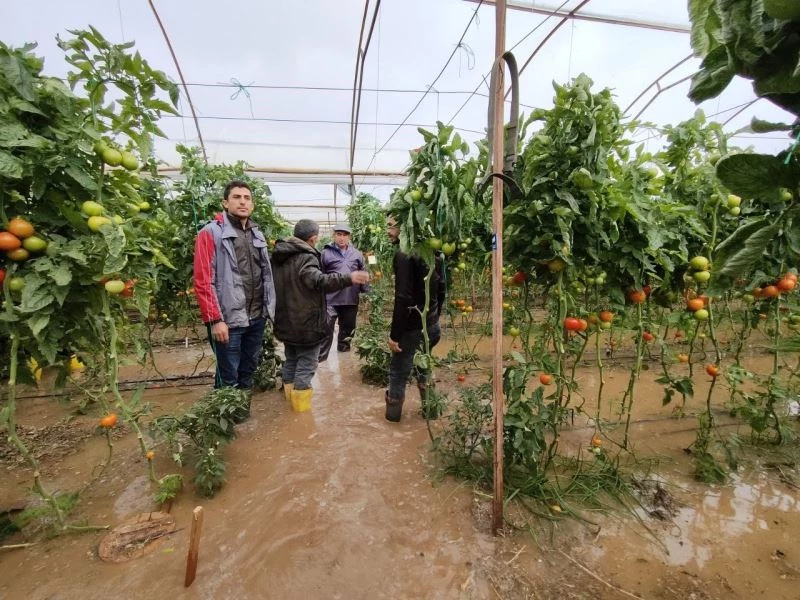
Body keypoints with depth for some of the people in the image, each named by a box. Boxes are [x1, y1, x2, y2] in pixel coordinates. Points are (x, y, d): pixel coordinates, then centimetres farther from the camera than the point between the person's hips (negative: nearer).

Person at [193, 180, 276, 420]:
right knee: (228, 377, 6)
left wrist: (269, 308, 8)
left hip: (257, 317, 6)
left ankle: (243, 410, 37)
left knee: (248, 370, 19)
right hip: (229, 319, -6)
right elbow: (203, 281, -12)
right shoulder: (211, 233, -7)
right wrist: (215, 319, -16)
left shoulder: (257, 234, 13)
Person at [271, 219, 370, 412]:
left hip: (286, 321, 9)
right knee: (306, 364, 5)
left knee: (291, 361, 22)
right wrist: (348, 278, -47)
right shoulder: (306, 257, -19)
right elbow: (318, 281, -38)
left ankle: (290, 397, 34)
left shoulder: (279, 255, 10)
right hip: (305, 322, -9)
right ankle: (301, 405, 12)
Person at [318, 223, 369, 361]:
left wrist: (366, 293, 8)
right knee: (326, 328, -3)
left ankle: (344, 348, 37)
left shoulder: (357, 254, 6)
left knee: (348, 327, 17)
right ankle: (320, 355, 9)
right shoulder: (326, 253, -2)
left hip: (351, 299, 3)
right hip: (330, 299, -3)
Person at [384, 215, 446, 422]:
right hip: (431, 325, 8)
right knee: (422, 367, 24)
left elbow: (403, 298, -24)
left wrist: (394, 334, -19)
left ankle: (393, 413, 23)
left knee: (398, 371, 9)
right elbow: (440, 290, 14)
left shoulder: (404, 255, -18)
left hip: (412, 327, -8)